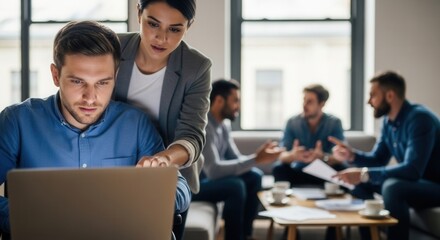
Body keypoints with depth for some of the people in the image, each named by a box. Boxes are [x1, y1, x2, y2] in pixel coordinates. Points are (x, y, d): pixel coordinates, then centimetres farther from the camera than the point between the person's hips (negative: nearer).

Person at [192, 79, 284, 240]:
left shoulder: (222, 126, 5)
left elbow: (236, 160, 6)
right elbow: (213, 169, -32)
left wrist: (257, 156, -15)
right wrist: (256, 160, -30)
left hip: (206, 178, 10)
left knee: (254, 176, 0)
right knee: (235, 186, -28)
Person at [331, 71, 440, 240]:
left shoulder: (419, 118, -24)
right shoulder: (388, 121, 3)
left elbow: (412, 169, -34)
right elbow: (378, 159, 13)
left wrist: (365, 174, -35)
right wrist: (351, 155, -7)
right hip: (413, 181, 9)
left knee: (392, 186, -34)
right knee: (361, 182, 5)